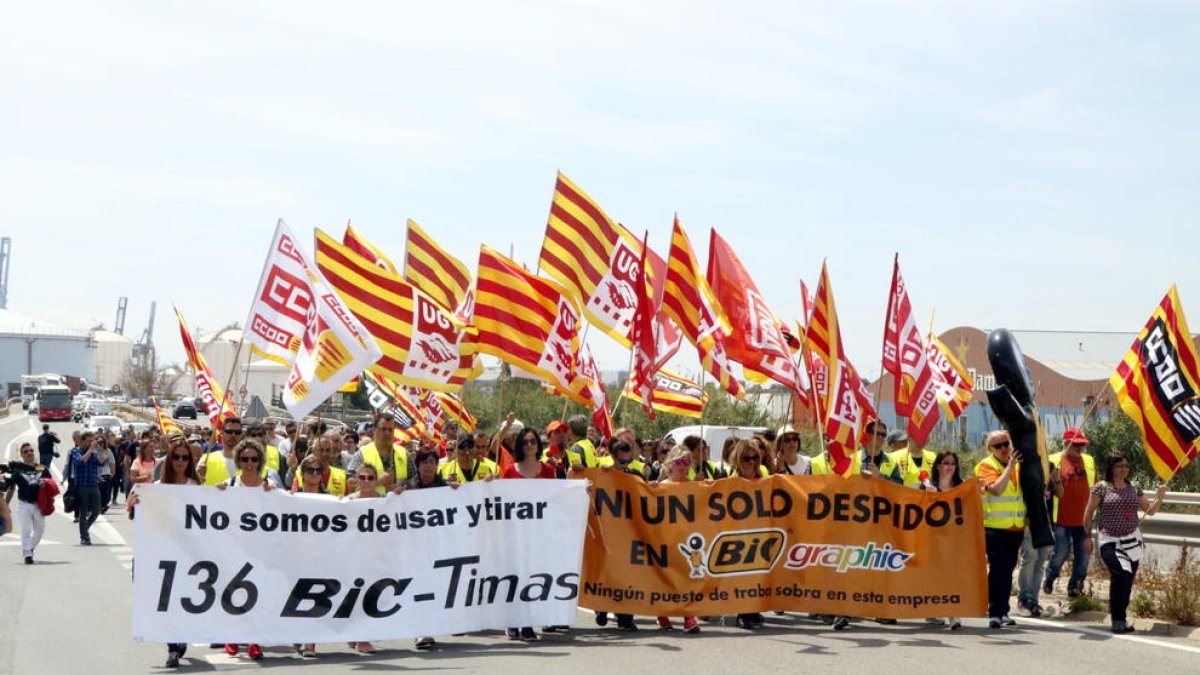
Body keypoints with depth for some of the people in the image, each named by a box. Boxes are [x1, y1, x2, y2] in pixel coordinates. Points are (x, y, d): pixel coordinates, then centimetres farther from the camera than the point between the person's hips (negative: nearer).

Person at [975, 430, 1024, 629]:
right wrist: (1010, 466, -21)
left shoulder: (1018, 464, 12)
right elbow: (996, 489, -21)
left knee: (1007, 570, 10)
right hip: (994, 528, -5)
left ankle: (1003, 612, 17)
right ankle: (995, 613, -9)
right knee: (998, 569, -10)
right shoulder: (986, 466, -5)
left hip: (1016, 528, 5)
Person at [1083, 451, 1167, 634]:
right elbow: (1089, 513, 3)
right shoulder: (1102, 488, -2)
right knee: (1120, 574, -21)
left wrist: (1159, 497, -4)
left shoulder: (1134, 490, 10)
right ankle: (1118, 620, -15)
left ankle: (1120, 620, 17)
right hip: (1110, 541, -5)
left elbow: (1150, 510, 14)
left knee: (1128, 581, 4)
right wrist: (1087, 537, 1)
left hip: (1132, 540, 5)